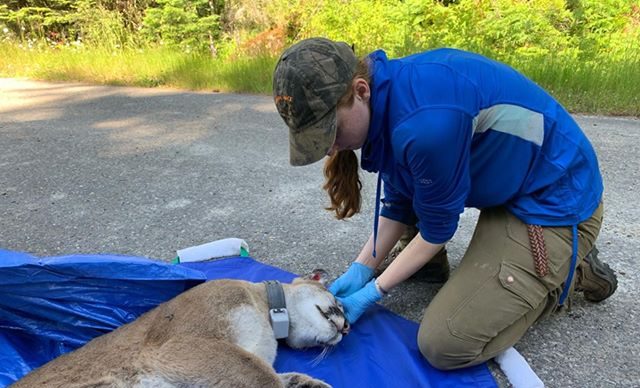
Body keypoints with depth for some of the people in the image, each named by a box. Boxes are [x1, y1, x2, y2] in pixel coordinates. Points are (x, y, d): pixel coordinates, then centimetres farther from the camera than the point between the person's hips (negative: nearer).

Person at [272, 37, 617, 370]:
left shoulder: (424, 121, -34)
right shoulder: (384, 97, -5)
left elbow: (437, 228, -18)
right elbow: (398, 205, 4)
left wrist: (373, 291, -8)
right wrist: (360, 269, 0)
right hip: (503, 189, 9)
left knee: (444, 345, -11)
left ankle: (570, 271, 5)